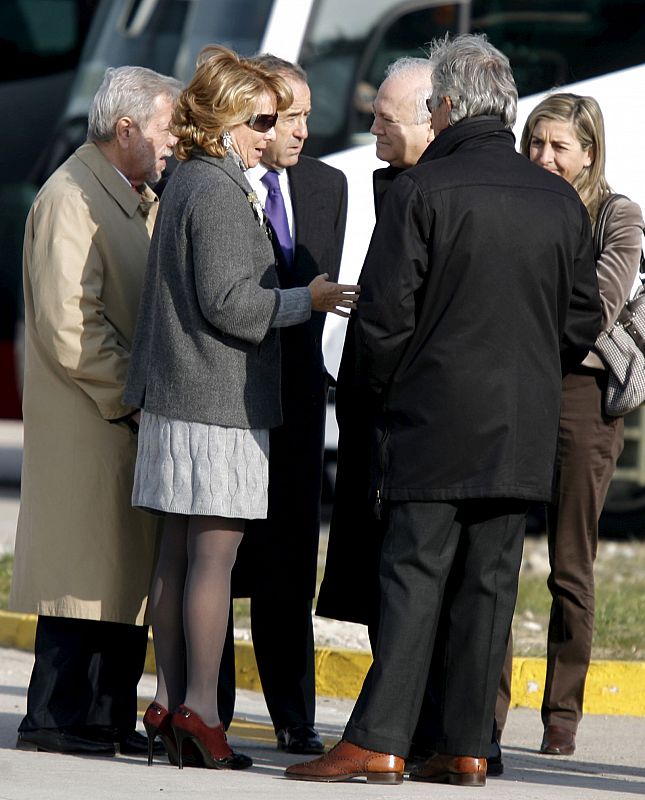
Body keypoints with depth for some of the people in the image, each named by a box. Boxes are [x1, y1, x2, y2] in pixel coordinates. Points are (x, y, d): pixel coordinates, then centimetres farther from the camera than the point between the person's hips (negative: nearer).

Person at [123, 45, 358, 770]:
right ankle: (199, 709, -7)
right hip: (218, 398, -10)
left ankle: (169, 700, 12)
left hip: (176, 395, 10)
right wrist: (306, 299, -7)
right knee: (215, 552, -7)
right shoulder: (219, 191, -13)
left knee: (177, 550, 9)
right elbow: (229, 302, -17)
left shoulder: (189, 184, 16)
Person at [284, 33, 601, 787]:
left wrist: (383, 389, 6)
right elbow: (582, 319, 11)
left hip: (437, 420, -4)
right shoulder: (560, 200, 7)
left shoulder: (421, 192, -9)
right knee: (489, 584, 6)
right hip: (525, 429, 4)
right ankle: (467, 745, 6)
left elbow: (384, 311, -10)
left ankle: (377, 740, -7)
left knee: (412, 579, -5)